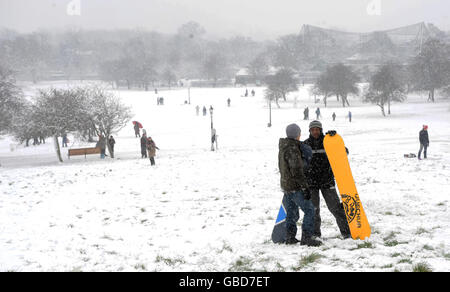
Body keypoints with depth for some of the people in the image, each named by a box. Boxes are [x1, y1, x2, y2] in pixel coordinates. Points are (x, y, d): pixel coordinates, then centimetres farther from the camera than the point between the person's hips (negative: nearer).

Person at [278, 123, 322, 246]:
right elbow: (297, 171, -24)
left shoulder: (283, 147, 11)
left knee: (291, 213, 17)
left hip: (285, 184, 10)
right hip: (295, 186, -10)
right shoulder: (292, 149, -20)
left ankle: (290, 237, 21)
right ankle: (306, 238, -10)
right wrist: (305, 187, -20)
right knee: (309, 210, -7)